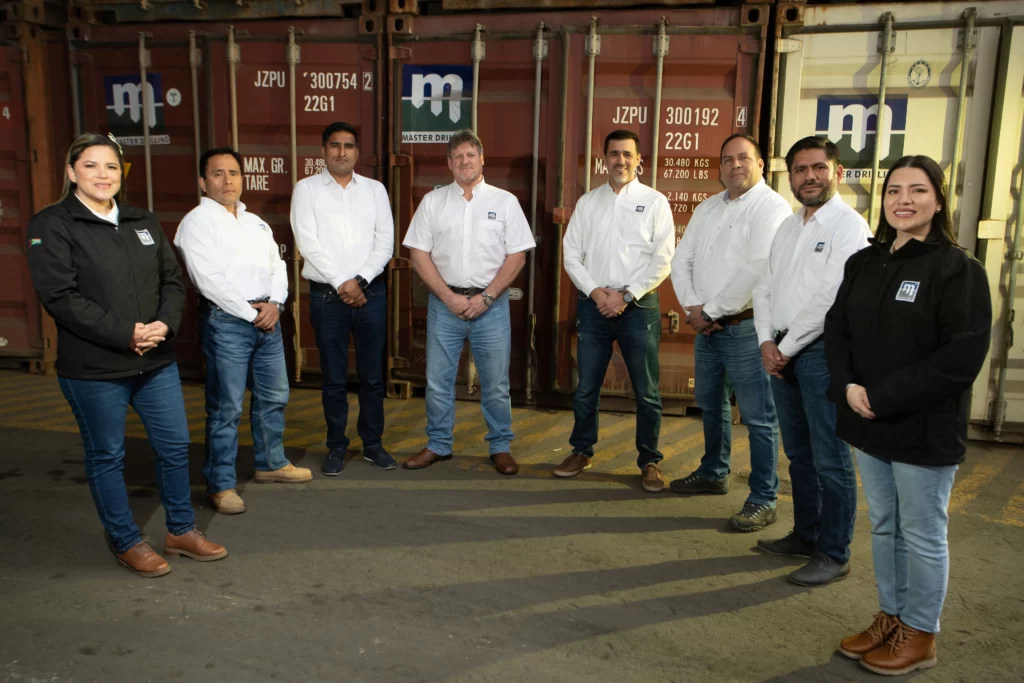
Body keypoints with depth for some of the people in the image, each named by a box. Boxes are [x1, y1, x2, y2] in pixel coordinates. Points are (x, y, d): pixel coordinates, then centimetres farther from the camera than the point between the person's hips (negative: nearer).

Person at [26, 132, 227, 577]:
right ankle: (126, 543, 26)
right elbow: (59, 296, -14)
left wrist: (165, 324, -9)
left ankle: (181, 531, 29)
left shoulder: (142, 222, 12)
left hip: (156, 361, 5)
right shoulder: (52, 225, -5)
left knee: (175, 444, 10)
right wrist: (125, 334, -19)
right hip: (93, 369, -5)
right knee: (106, 456, 8)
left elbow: (173, 279, 10)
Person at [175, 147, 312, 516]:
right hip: (226, 321, -7)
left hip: (267, 318, 7)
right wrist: (251, 313, -13)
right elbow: (209, 280, -14)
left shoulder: (256, 222, 18)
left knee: (273, 397, 16)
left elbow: (277, 266, 13)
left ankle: (270, 463, 33)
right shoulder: (197, 222, -5)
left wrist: (275, 303, -5)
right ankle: (221, 484, 9)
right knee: (226, 408, -2)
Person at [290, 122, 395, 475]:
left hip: (370, 292, 2)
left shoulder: (375, 189, 8)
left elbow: (385, 241, 1)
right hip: (327, 295, -2)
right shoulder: (306, 189, 1)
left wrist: (360, 280, -10)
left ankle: (372, 443, 23)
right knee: (334, 378, 6)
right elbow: (308, 242, -8)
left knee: (373, 375, 8)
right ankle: (336, 446, 20)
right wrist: (342, 282, -13)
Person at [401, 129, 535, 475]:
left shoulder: (505, 201, 3)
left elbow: (517, 256, 0)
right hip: (444, 301, 2)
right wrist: (450, 297, -8)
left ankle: (501, 447, 20)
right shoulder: (432, 201, 6)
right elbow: (419, 255, 2)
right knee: (438, 379, 8)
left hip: (491, 303, -1)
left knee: (495, 382, 5)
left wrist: (485, 298, -9)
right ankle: (438, 445, 24)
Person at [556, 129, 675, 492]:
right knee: (586, 388, 10)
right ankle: (581, 451, 27)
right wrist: (595, 291, -7)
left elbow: (663, 259, -5)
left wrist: (626, 296, -12)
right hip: (593, 304, 3)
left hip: (638, 306, -2)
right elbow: (571, 254, 6)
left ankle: (649, 461, 17)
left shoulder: (654, 201, 2)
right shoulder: (587, 202, 10)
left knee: (646, 392, 3)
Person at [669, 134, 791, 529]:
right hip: (706, 326, 8)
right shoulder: (708, 208, 14)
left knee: (758, 418, -2)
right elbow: (682, 260, 12)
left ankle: (763, 501, 9)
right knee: (711, 406, 20)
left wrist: (710, 311, -15)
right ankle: (713, 474, 38)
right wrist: (692, 307, -4)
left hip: (745, 328, -8)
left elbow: (757, 270, -22)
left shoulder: (772, 208, -11)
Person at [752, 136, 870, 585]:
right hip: (782, 353, 7)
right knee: (799, 454, 16)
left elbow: (831, 297, -18)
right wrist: (768, 342, -1)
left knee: (830, 460, -1)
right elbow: (765, 288, 13)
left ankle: (834, 555, 11)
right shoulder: (787, 227, 15)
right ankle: (805, 535, 30)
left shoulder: (849, 225, -8)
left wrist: (787, 347, -13)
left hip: (822, 351, -7)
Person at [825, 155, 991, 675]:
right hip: (868, 423, 6)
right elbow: (836, 330, 9)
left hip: (925, 430, -5)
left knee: (921, 535, 8)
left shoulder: (958, 269, -10)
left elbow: (962, 357, -17)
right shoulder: (864, 263, 8)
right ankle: (889, 618, 35)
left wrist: (884, 397, -20)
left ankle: (919, 635, 27)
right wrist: (849, 387, -9)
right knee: (883, 527, 17)